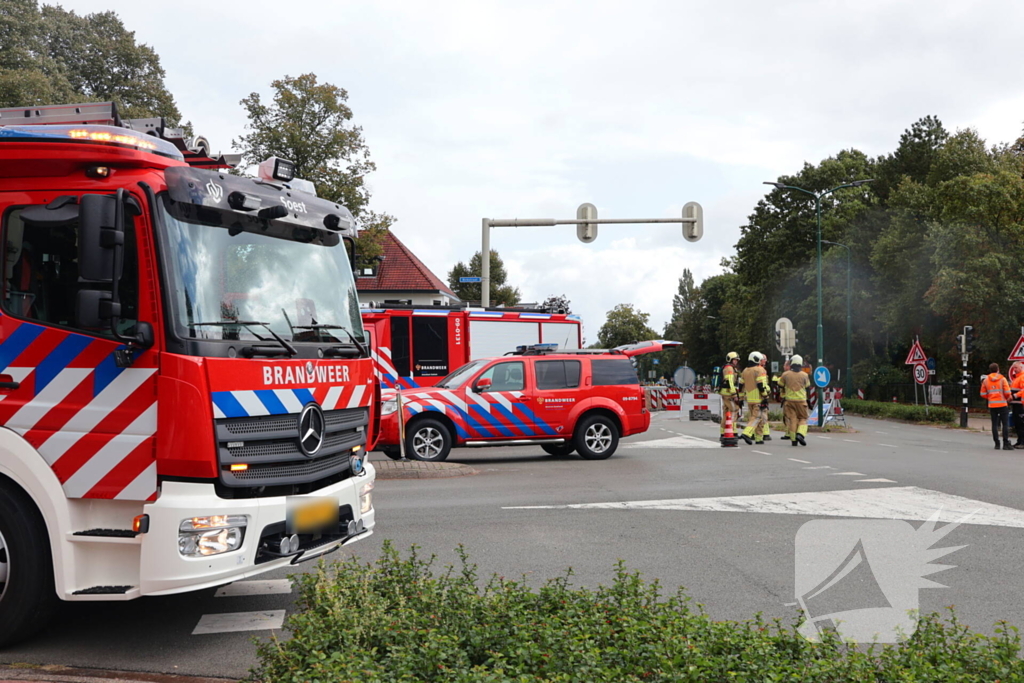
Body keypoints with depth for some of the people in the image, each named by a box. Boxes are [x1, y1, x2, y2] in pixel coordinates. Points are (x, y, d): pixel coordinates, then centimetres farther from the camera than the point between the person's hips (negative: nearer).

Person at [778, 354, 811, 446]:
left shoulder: (786, 374, -3)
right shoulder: (804, 375, -4)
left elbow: (780, 384, 10)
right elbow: (807, 385, 10)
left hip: (789, 400, 1)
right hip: (801, 400, -1)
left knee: (792, 419, 4)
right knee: (803, 418, 10)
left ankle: (793, 439, 0)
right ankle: (800, 434, -12)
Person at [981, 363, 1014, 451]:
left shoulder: (986, 380, 4)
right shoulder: (1002, 379, -4)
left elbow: (983, 394, 4)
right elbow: (1007, 392, -8)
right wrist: (1008, 399, 11)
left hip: (992, 405, 3)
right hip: (1002, 404, -3)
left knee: (994, 424, 6)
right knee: (1005, 424, 0)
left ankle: (997, 444, 6)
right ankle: (1006, 444, -5)